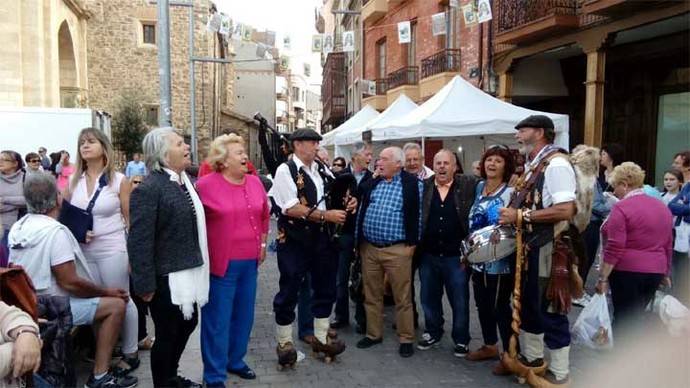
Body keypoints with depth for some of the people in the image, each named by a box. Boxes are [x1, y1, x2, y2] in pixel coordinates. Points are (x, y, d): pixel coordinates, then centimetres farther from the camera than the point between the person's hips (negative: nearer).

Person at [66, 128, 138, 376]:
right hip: (82, 252, 4)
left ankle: (130, 354, 15)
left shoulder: (119, 180, -4)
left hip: (112, 250, -4)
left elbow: (131, 220, -4)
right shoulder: (74, 181, 7)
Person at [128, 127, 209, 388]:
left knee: (188, 323, 21)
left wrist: (199, 266, 16)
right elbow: (139, 241, -21)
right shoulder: (148, 189, -18)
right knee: (167, 334, 8)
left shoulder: (184, 181, 8)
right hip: (166, 277, -8)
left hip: (189, 272, 9)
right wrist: (145, 284, -20)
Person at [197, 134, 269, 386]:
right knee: (218, 320, 3)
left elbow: (264, 215, 17)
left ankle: (235, 360, 36)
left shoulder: (255, 182, 5)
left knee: (243, 316, 17)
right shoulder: (206, 184, -12)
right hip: (221, 263, -6)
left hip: (250, 262, 6)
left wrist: (262, 244, 17)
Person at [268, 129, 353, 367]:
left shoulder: (322, 169, 9)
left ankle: (321, 338, 31)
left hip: (322, 238, 7)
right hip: (294, 240, -7)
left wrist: (348, 203, -5)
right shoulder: (285, 171, -11)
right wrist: (326, 215, -22)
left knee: (325, 289, 15)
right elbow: (291, 209, -20)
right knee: (289, 292, 5)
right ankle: (284, 342, 22)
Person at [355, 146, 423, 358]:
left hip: (397, 250, -5)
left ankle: (406, 339, 16)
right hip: (368, 248, 5)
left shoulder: (412, 183, -5)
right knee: (372, 295, 14)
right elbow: (362, 211, 14)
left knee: (402, 297, 4)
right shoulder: (373, 183, 11)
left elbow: (417, 214, -5)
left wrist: (412, 243, -8)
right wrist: (359, 239, 11)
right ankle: (373, 334, 28)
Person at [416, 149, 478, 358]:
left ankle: (461, 339, 25)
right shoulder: (423, 187, 3)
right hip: (428, 255, 3)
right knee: (429, 298, 15)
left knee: (460, 301, 8)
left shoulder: (468, 185, -4)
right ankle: (433, 333, 34)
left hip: (457, 256, -2)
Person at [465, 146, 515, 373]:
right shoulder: (479, 187, 10)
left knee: (500, 307, 0)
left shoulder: (511, 192, -11)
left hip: (500, 261, -7)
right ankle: (490, 346, 33)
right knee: (482, 304, 16)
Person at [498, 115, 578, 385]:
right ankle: (531, 357, 37)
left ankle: (559, 374, 17)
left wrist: (521, 216, -23)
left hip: (549, 249, -9)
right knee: (528, 303, 20)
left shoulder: (556, 163, -17)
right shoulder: (531, 166, 12)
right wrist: (510, 217, 5)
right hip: (529, 247, 9)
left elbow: (565, 211, -27)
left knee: (550, 310, 2)